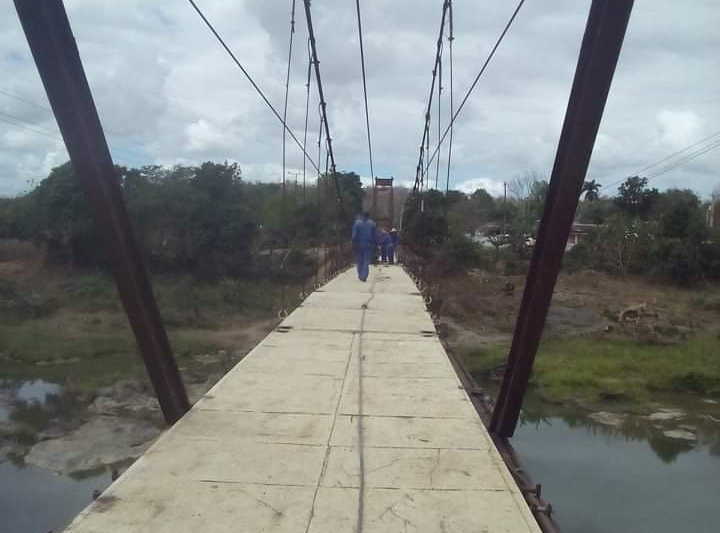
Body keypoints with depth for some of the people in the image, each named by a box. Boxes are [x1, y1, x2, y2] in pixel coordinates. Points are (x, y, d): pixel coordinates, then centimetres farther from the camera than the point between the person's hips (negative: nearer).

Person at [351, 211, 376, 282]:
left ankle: (360, 275, 18)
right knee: (366, 261, -1)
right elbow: (375, 235, 2)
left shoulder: (357, 223, 2)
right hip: (369, 245, -1)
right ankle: (364, 277, -11)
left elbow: (354, 234, -3)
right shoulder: (372, 223, 3)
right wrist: (375, 244, 7)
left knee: (360, 261, 12)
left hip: (359, 244, 1)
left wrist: (354, 243, -1)